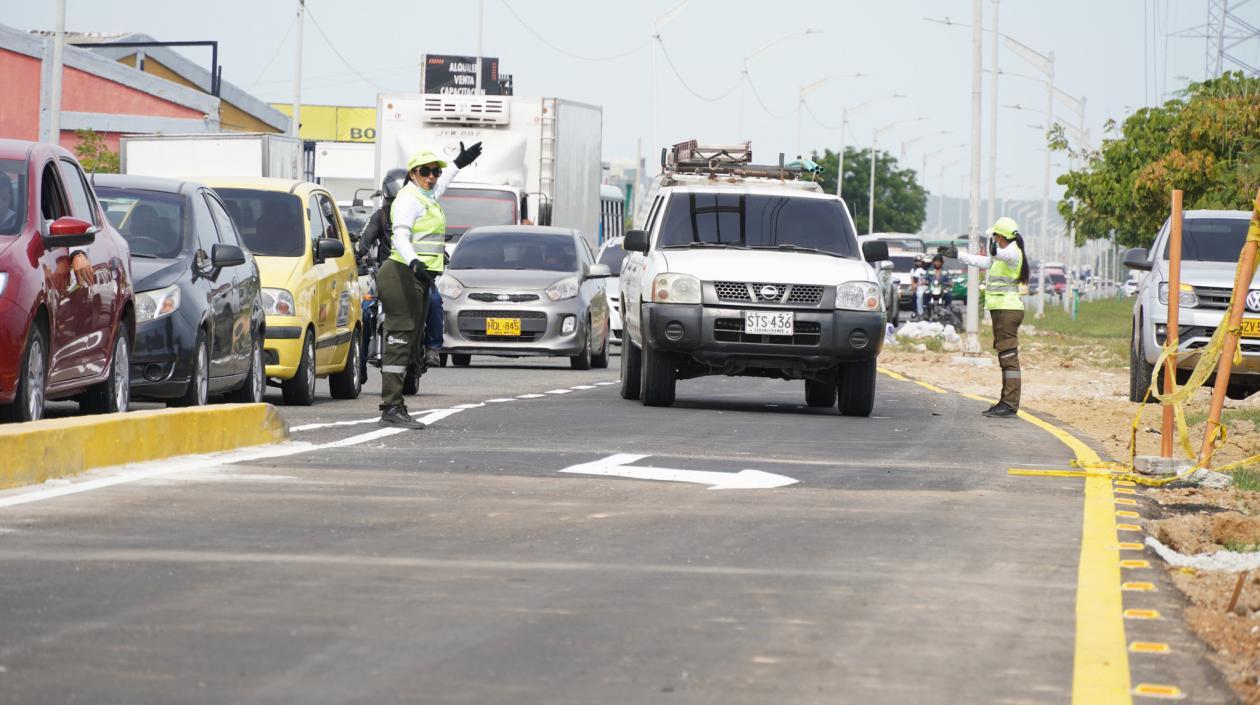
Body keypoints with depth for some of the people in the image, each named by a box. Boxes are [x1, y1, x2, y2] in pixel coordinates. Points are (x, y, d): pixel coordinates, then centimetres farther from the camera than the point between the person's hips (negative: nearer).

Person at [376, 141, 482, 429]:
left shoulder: (425, 197, 19)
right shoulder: (409, 199, -11)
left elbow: (438, 186, 44)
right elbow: (400, 236, -25)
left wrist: (459, 164, 58)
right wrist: (414, 263, -42)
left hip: (418, 277, 10)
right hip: (403, 275, -10)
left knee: (410, 343, 9)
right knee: (400, 340, -14)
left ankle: (395, 407, 10)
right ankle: (391, 409, -18)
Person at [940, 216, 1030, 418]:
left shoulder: (1013, 252, -12)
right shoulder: (1004, 254, 20)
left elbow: (1003, 255, -38)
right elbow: (982, 262, 34)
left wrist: (995, 251, -60)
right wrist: (956, 254, 38)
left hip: (1007, 309, -11)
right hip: (1002, 310, 11)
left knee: (1009, 357, -13)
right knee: (1005, 357, 12)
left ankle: (1010, 405, -16)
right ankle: (1006, 402, 15)